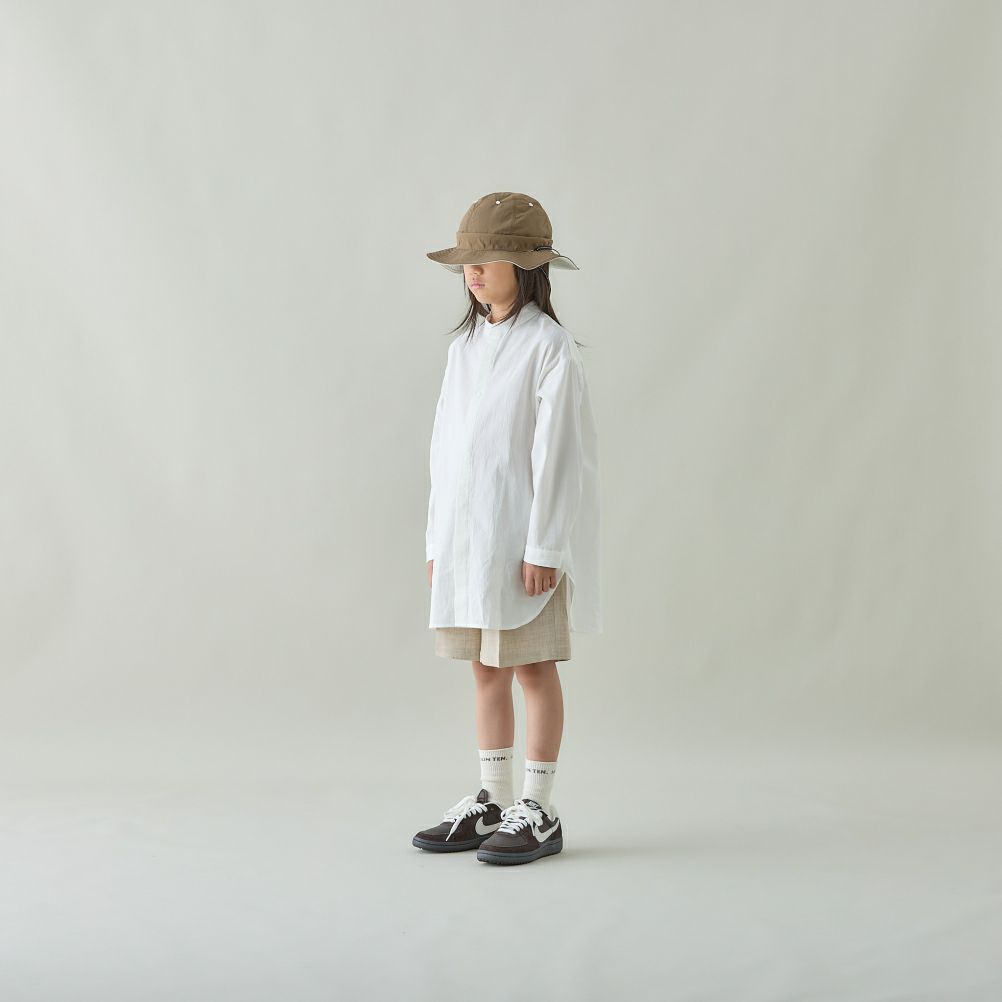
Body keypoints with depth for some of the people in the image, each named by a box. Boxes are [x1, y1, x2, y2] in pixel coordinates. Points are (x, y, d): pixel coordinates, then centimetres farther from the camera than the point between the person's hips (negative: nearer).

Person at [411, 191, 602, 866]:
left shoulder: (549, 347, -10)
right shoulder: (465, 348, 12)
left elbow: (556, 453, -13)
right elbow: (446, 448, 14)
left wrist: (542, 546, -16)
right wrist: (437, 539, 12)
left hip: (522, 534, -7)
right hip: (467, 533, 7)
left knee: (532, 667, 0)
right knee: (487, 670, 12)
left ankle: (540, 812, 8)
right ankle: (492, 803, 21)